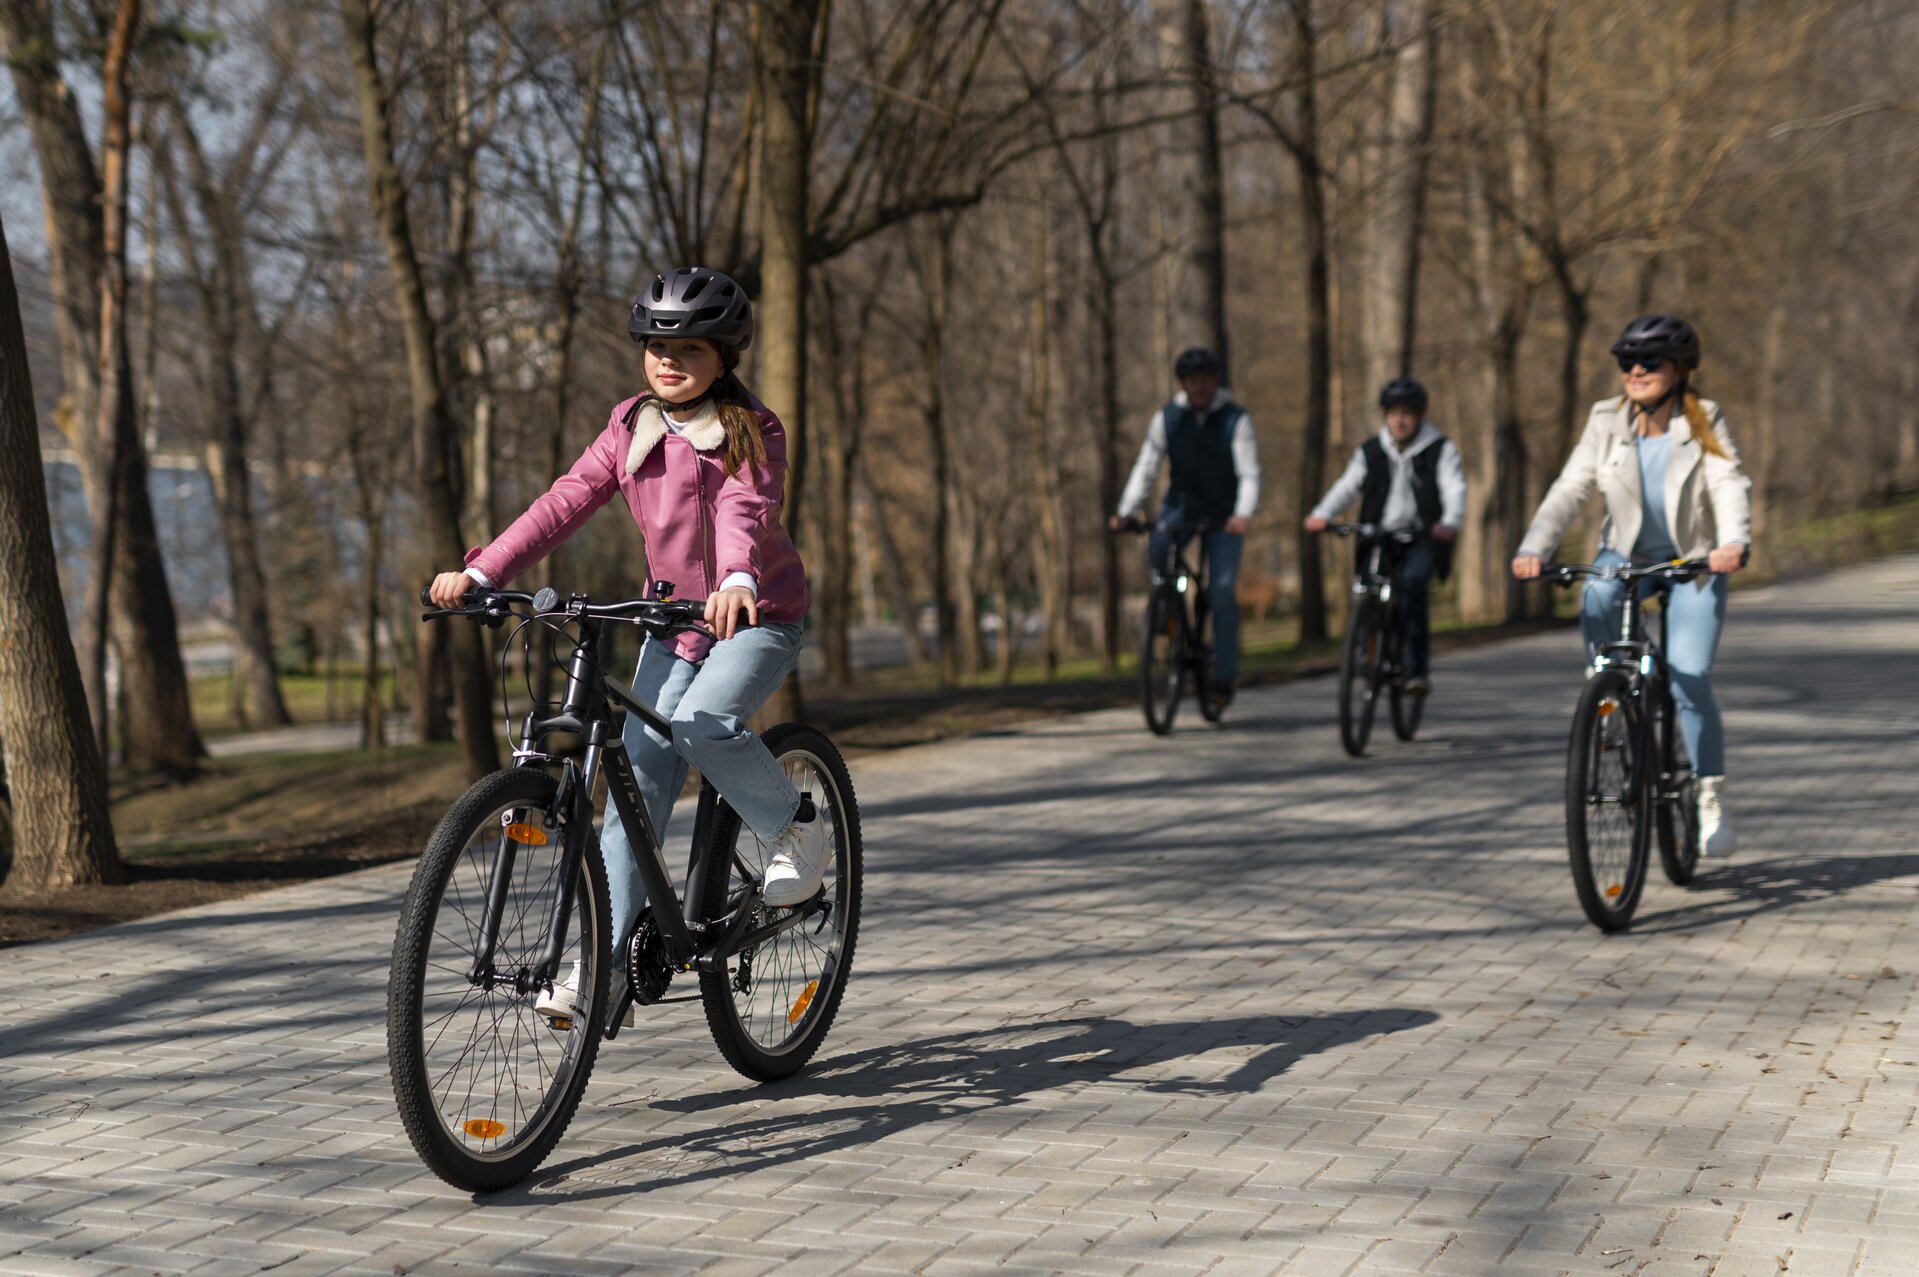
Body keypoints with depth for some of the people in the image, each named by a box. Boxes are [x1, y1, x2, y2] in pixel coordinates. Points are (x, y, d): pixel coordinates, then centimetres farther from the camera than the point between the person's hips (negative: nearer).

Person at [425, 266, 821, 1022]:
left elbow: (746, 510, -32)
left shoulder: (751, 433, -13)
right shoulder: (633, 428, 2)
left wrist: (738, 581, -53)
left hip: (756, 617, -5)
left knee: (703, 722, -32)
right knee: (636, 785, -3)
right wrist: (480, 573, -20)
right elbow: (566, 503, -8)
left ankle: (796, 831, -6)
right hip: (673, 623, 5)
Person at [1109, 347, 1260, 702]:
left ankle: (1224, 675, -1)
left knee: (1222, 593, -11)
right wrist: (1126, 512, -19)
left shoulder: (1235, 419, -9)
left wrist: (1243, 515, -35)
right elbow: (1145, 469, -5)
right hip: (1181, 505, 3)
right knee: (1156, 551, -27)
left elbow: (1249, 473, -17)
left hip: (1224, 515, -2)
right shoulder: (1166, 419, -2)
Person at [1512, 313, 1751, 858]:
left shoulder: (1704, 423, -9)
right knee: (1594, 603, -34)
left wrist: (1734, 544, -42)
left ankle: (1712, 798, 0)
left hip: (1692, 565, -2)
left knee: (1690, 681, -16)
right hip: (1625, 554, 2)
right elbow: (1569, 490, -12)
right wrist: (1533, 549, -28)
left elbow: (1730, 485, -22)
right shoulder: (1607, 421, -5)